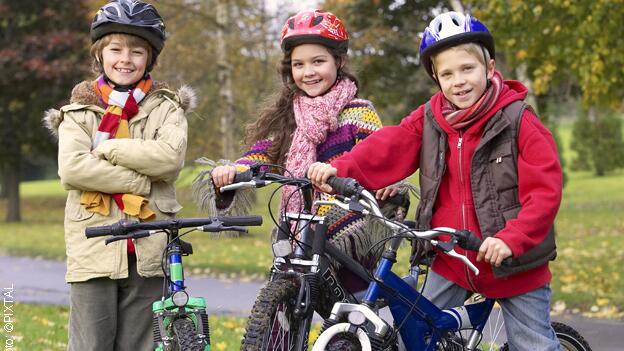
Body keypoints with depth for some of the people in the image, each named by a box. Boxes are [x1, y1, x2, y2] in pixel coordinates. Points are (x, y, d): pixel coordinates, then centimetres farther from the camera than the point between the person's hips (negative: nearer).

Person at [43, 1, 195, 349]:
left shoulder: (166, 107, 10)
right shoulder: (80, 112, 9)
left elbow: (170, 158, -10)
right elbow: (72, 169, -9)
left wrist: (107, 149, -9)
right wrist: (141, 181, -11)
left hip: (147, 250, 1)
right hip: (96, 248, 0)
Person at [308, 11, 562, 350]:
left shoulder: (518, 120, -13)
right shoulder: (429, 119, 0)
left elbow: (545, 191, -17)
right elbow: (387, 147, -14)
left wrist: (511, 239, -30)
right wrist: (340, 168, -31)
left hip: (513, 263, -4)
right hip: (450, 261, 4)